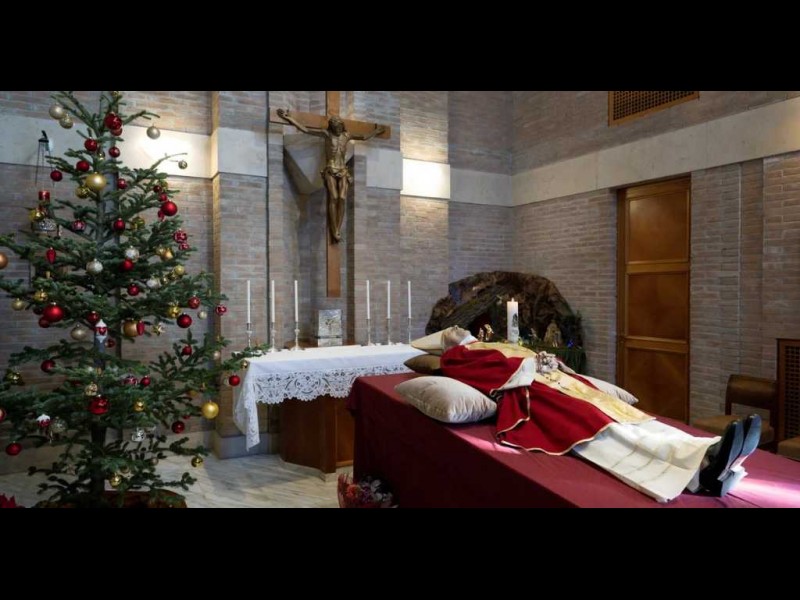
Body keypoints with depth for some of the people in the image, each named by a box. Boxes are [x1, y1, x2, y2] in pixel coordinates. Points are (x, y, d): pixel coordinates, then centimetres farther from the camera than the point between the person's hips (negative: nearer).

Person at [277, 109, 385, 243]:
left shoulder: (347, 135, 15)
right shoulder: (326, 133, 5)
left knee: (342, 198, -17)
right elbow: (305, 129, 0)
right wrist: (289, 118, -5)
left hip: (343, 171, 3)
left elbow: (364, 137, 31)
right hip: (330, 171, -3)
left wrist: (376, 131, 38)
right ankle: (334, 231, -21)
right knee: (334, 198, -20)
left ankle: (338, 230, -17)